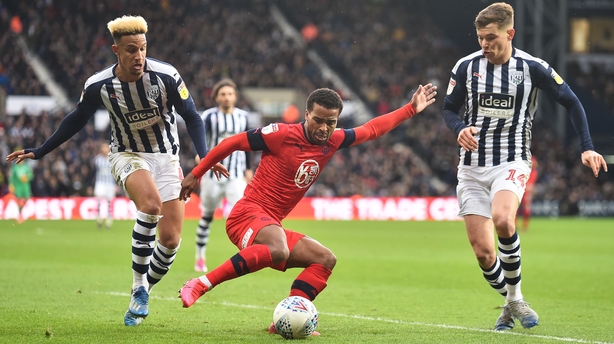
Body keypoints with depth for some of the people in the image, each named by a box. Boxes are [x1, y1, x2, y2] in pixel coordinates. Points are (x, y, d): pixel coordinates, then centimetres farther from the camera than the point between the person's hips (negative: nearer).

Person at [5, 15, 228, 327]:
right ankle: (139, 287, -21)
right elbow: (76, 120, 5)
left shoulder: (165, 75, -17)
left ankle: (142, 293, 18)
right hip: (127, 155, -1)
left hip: (165, 157, 1)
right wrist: (37, 152, 8)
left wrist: (205, 157, -21)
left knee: (170, 240, -8)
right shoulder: (98, 86, -13)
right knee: (151, 202, -34)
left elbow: (191, 117, -7)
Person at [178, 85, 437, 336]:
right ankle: (200, 284, -33)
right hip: (248, 214, -8)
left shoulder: (332, 142, 9)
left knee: (326, 260, 6)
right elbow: (232, 143, -1)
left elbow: (372, 129, 25)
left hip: (272, 225, 9)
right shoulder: (281, 134, -10)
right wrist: (196, 174, 2)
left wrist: (411, 109, 26)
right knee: (278, 251, -38)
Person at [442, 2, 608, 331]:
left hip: (511, 162, -3)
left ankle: (515, 295, -12)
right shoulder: (466, 66, -1)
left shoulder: (532, 67, -6)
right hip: (472, 166, 3)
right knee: (482, 251, -6)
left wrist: (587, 148, -5)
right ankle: (511, 304, 20)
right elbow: (449, 108, 11)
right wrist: (460, 129, -12)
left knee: (502, 219, -33)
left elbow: (570, 101, 3)